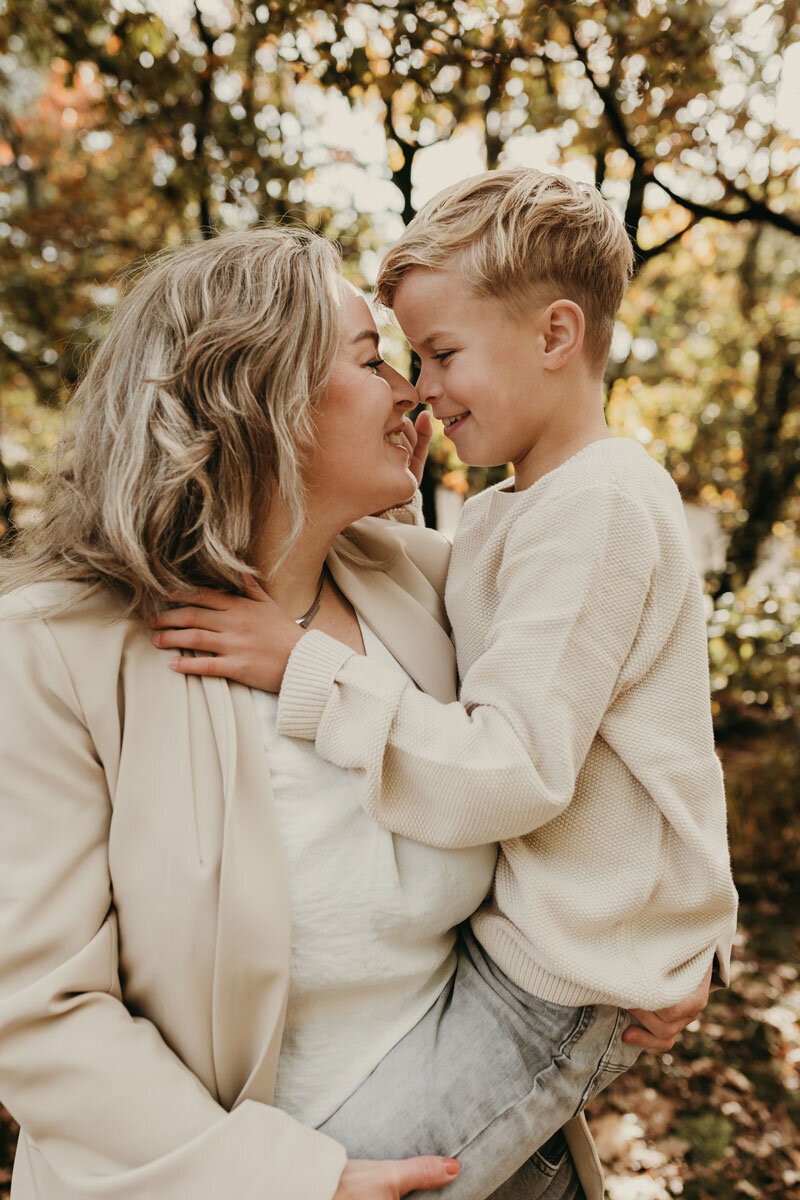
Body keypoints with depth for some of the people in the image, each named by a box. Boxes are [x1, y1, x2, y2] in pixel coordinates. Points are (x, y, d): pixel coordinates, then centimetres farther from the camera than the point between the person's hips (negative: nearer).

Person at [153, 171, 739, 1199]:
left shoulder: (600, 505, -19)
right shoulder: (497, 513, 11)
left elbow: (512, 777, -25)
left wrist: (305, 670, -23)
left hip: (566, 978, -9)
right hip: (504, 924, 9)